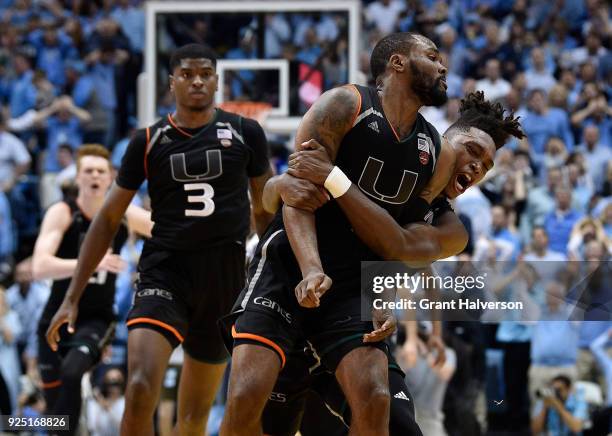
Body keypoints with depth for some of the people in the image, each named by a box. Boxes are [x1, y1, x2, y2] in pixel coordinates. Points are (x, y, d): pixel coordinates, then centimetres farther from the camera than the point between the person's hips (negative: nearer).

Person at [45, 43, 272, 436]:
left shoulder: (245, 133, 4)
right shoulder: (149, 142, 3)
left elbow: (265, 211, 15)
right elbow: (109, 220, 8)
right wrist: (72, 298, 5)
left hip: (226, 278, 1)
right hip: (165, 272, -1)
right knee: (140, 389, -24)